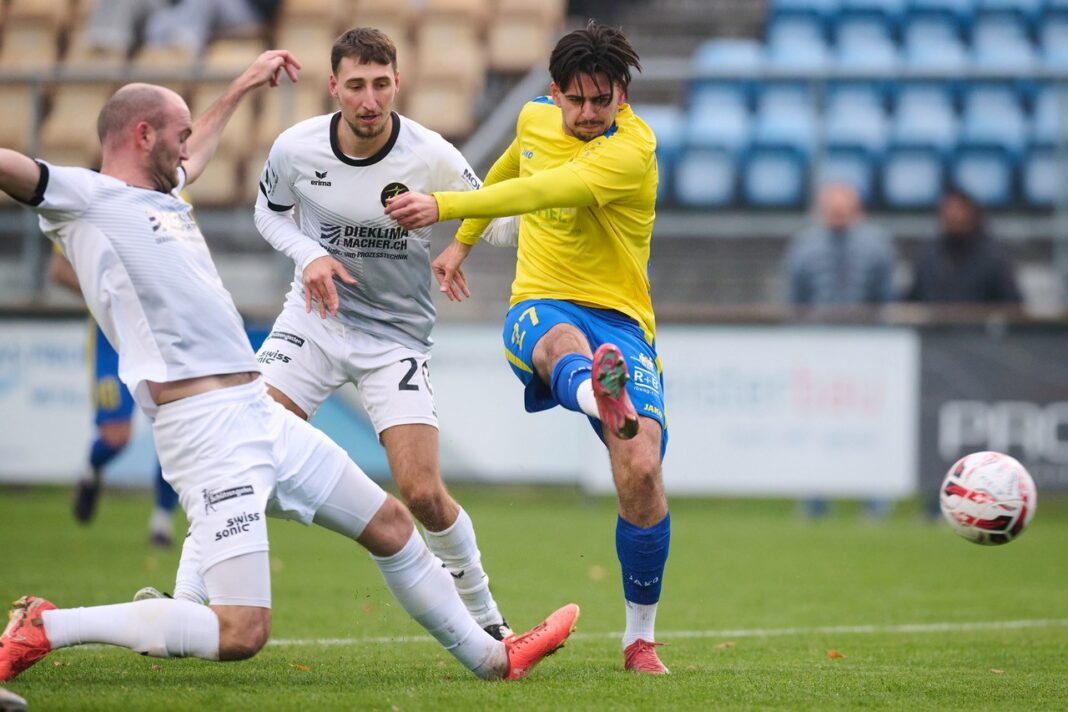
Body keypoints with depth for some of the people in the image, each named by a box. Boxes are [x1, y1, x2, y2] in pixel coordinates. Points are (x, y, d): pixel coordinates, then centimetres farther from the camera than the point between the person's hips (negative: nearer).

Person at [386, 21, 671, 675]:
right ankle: (601, 398, -82)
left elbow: (546, 191, -32)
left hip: (621, 320, -2)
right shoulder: (536, 118, 7)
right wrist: (463, 243, 39)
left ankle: (640, 638, 0)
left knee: (641, 472, -21)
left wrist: (444, 205, -41)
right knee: (562, 341, -39)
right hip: (539, 305, 2)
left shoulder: (633, 149, -15)